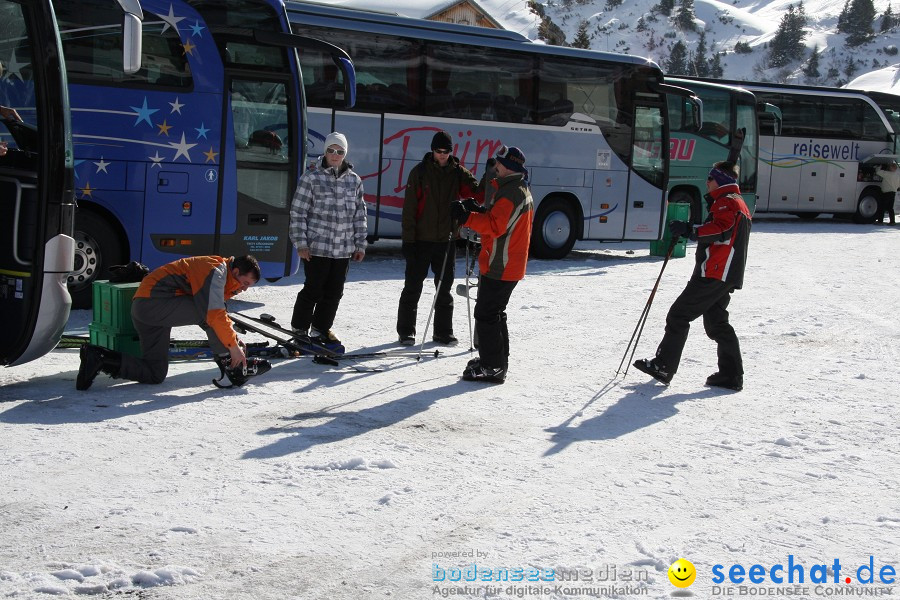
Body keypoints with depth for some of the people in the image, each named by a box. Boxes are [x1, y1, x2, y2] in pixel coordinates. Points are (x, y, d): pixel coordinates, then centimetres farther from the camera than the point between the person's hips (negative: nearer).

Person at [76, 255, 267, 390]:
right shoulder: (216, 271, -11)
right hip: (156, 302, -10)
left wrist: (233, 339, 20)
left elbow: (217, 316, 28)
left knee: (155, 374, 7)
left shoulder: (215, 272, 21)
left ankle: (97, 358, 2)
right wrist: (233, 346, -15)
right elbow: (215, 315, -20)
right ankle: (233, 367, -10)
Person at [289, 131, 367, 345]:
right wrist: (301, 243, -8)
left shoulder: (354, 180, 9)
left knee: (334, 292, 8)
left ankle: (320, 328, 22)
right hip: (317, 247, -4)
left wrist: (360, 245, 11)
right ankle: (300, 328, 15)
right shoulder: (312, 177, -3)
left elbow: (359, 215, 14)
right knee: (314, 289, -2)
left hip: (344, 249, 4)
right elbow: (298, 213, -4)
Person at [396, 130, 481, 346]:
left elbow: (476, 191, -9)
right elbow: (409, 208, -5)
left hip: (446, 240, 2)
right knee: (413, 287, 4)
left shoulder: (458, 173, 4)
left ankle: (443, 331, 18)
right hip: (421, 240, -2)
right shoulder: (420, 172, -3)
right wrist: (408, 239, -10)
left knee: (444, 288, 9)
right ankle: (406, 331, 13)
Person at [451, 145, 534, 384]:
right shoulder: (522, 190, 16)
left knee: (486, 314, -6)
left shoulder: (510, 193, -18)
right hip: (511, 266, 11)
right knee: (494, 313, 20)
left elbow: (496, 226, -26)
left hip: (499, 265, -11)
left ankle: (492, 366, -4)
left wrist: (467, 217, -26)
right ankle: (496, 361, 27)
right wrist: (479, 211, 9)